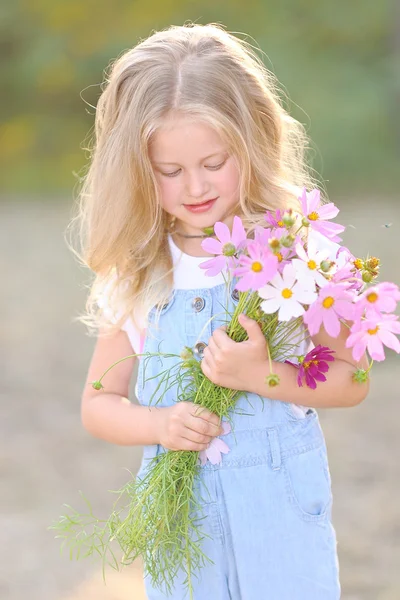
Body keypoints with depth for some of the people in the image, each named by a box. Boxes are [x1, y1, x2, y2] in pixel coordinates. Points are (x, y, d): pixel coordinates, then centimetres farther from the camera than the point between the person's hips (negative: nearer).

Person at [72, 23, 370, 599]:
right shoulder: (137, 273, 1)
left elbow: (351, 380, -4)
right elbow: (99, 402, 8)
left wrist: (261, 375, -20)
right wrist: (159, 424, -12)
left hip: (280, 503, -2)